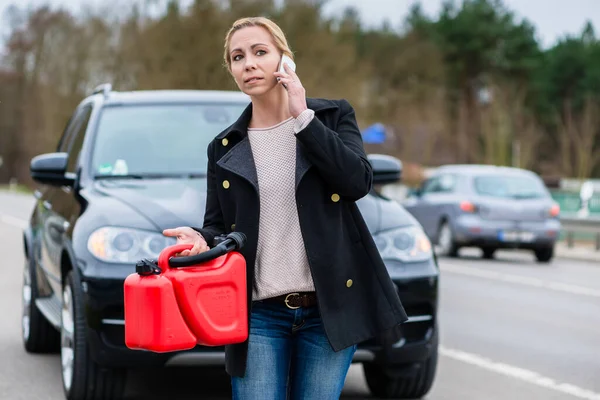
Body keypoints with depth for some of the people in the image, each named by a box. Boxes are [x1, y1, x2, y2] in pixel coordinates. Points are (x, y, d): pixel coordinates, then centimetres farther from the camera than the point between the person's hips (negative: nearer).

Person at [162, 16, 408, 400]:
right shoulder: (225, 149, 10)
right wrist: (201, 238, -12)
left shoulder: (333, 116, 4)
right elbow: (219, 224, 12)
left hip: (329, 308, -1)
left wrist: (303, 117, -13)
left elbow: (358, 181, -12)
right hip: (259, 314, 1)